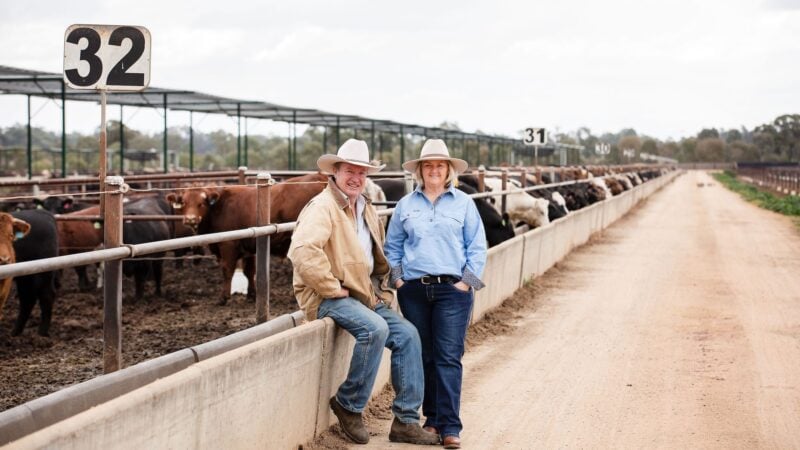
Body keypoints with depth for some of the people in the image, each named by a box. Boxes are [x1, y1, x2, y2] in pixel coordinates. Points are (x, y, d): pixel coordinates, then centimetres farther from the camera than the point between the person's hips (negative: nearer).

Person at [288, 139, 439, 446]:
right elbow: (302, 251, -29)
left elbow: (379, 257, 31)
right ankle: (348, 405, -11)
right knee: (374, 328, -31)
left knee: (407, 333, -5)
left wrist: (383, 291, 16)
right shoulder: (323, 207, -12)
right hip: (328, 298, -9)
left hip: (365, 296, 9)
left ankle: (406, 421, 0)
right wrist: (333, 288, -23)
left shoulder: (365, 209, 17)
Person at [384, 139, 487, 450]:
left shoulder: (463, 203, 4)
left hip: (452, 288, -2)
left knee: (448, 358, -6)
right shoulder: (406, 205, 10)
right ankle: (432, 418, 18)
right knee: (422, 356, 7)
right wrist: (397, 278, 2)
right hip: (414, 290, 3)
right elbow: (392, 246, 14)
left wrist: (467, 282, -6)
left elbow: (477, 247, 3)